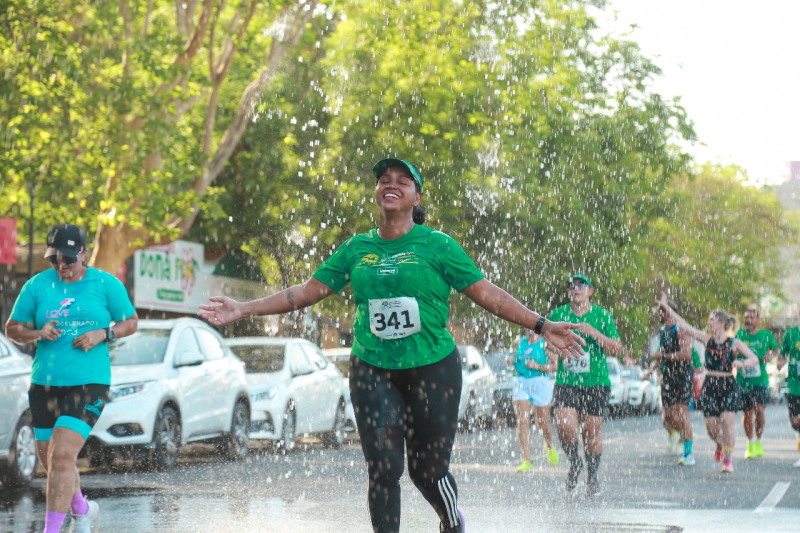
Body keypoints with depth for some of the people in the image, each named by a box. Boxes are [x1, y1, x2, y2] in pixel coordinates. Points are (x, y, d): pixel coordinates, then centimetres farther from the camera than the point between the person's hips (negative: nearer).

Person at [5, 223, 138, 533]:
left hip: (89, 383, -4)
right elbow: (12, 329, 8)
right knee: (47, 458, 13)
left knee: (62, 455, -17)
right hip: (44, 383, 4)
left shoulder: (106, 284, 0)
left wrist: (102, 334, -11)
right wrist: (37, 334, -13)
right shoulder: (37, 285, 4)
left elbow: (131, 322, 7)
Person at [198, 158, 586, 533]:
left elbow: (487, 294, -2)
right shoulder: (356, 249, 8)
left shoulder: (437, 245, 0)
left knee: (428, 471, 3)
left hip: (432, 370, -2)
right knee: (383, 469, -7)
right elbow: (307, 292, 10)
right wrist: (242, 309, 5)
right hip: (372, 372, 2)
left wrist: (541, 325, -10)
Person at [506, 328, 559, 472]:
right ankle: (526, 460, -11)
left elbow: (555, 365, -5)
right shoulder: (519, 341, 9)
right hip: (520, 383, 3)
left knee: (542, 424, 7)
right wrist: (510, 361, 0)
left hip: (540, 383, -3)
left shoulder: (546, 343, -3)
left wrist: (538, 366, -19)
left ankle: (549, 447, 40)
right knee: (522, 422, -10)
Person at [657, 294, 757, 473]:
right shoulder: (707, 339, 5)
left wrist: (742, 363, -30)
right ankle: (720, 444, 33)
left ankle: (728, 459, 2)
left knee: (727, 423, -14)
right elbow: (683, 324, 4)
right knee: (711, 427, -1)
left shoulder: (734, 344, -3)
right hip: (709, 386, 3)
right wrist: (666, 307, 1)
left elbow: (754, 359, -9)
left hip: (729, 386, -3)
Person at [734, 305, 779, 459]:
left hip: (760, 379, -1)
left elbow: (775, 349, 18)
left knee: (759, 409, -17)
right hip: (743, 380, 1)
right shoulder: (740, 334, 3)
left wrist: (771, 355, -3)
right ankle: (750, 444, 24)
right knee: (747, 413, 4)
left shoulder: (766, 335, 3)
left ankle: (758, 441, 3)